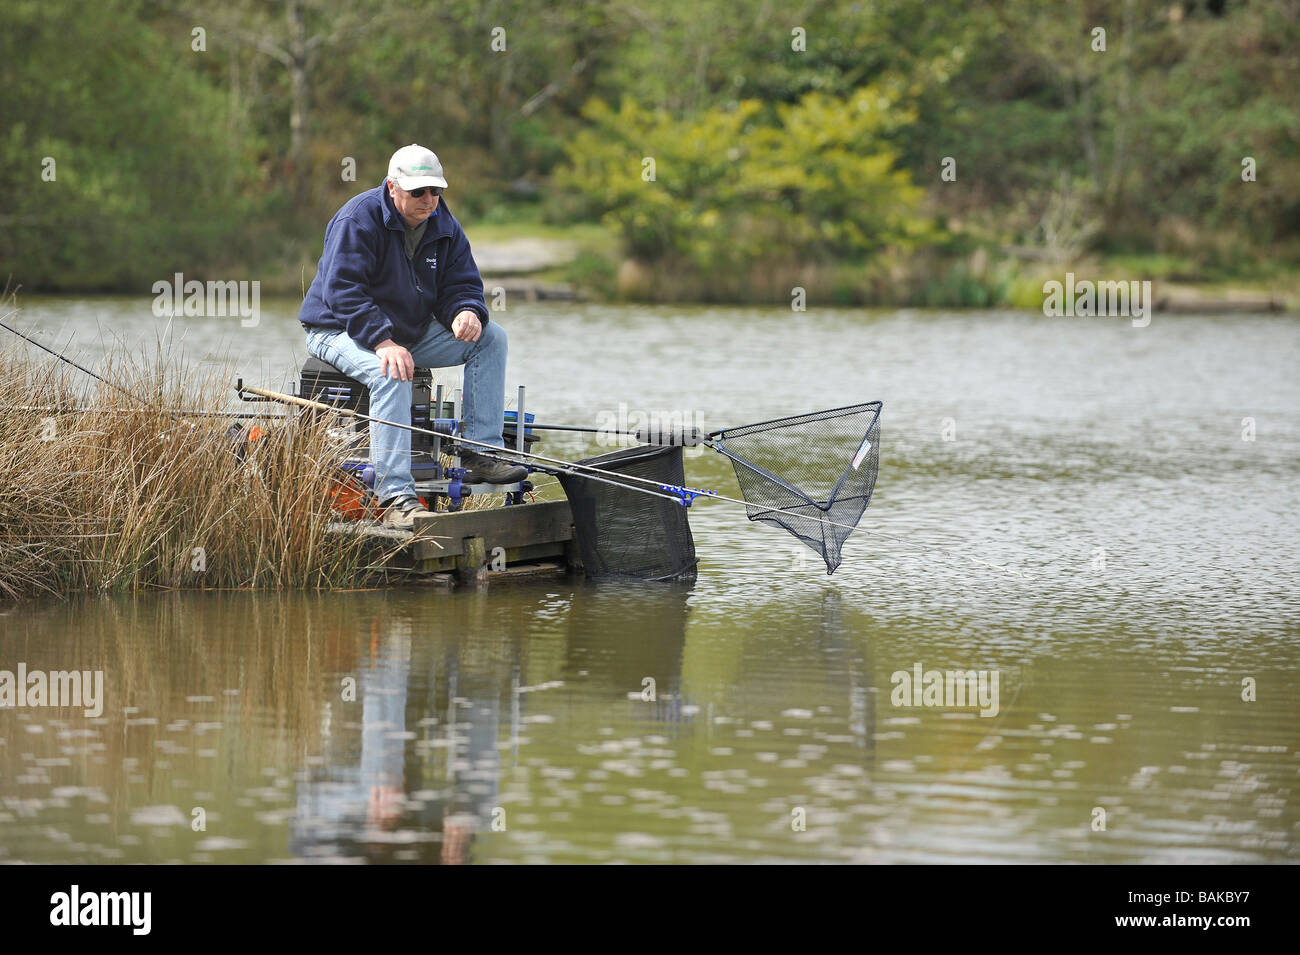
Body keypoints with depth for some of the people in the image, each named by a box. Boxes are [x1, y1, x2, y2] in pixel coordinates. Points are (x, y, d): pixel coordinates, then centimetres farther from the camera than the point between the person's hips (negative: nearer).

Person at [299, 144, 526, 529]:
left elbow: (461, 284, 5)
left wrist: (466, 312, -22)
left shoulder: (443, 226, 3)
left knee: (491, 337, -5)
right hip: (340, 331, -8)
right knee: (391, 373, -39)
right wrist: (384, 342, -38)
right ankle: (396, 497, -44)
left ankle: (480, 454, -10)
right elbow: (342, 291, -27)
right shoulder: (358, 219, -20)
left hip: (409, 332, 8)